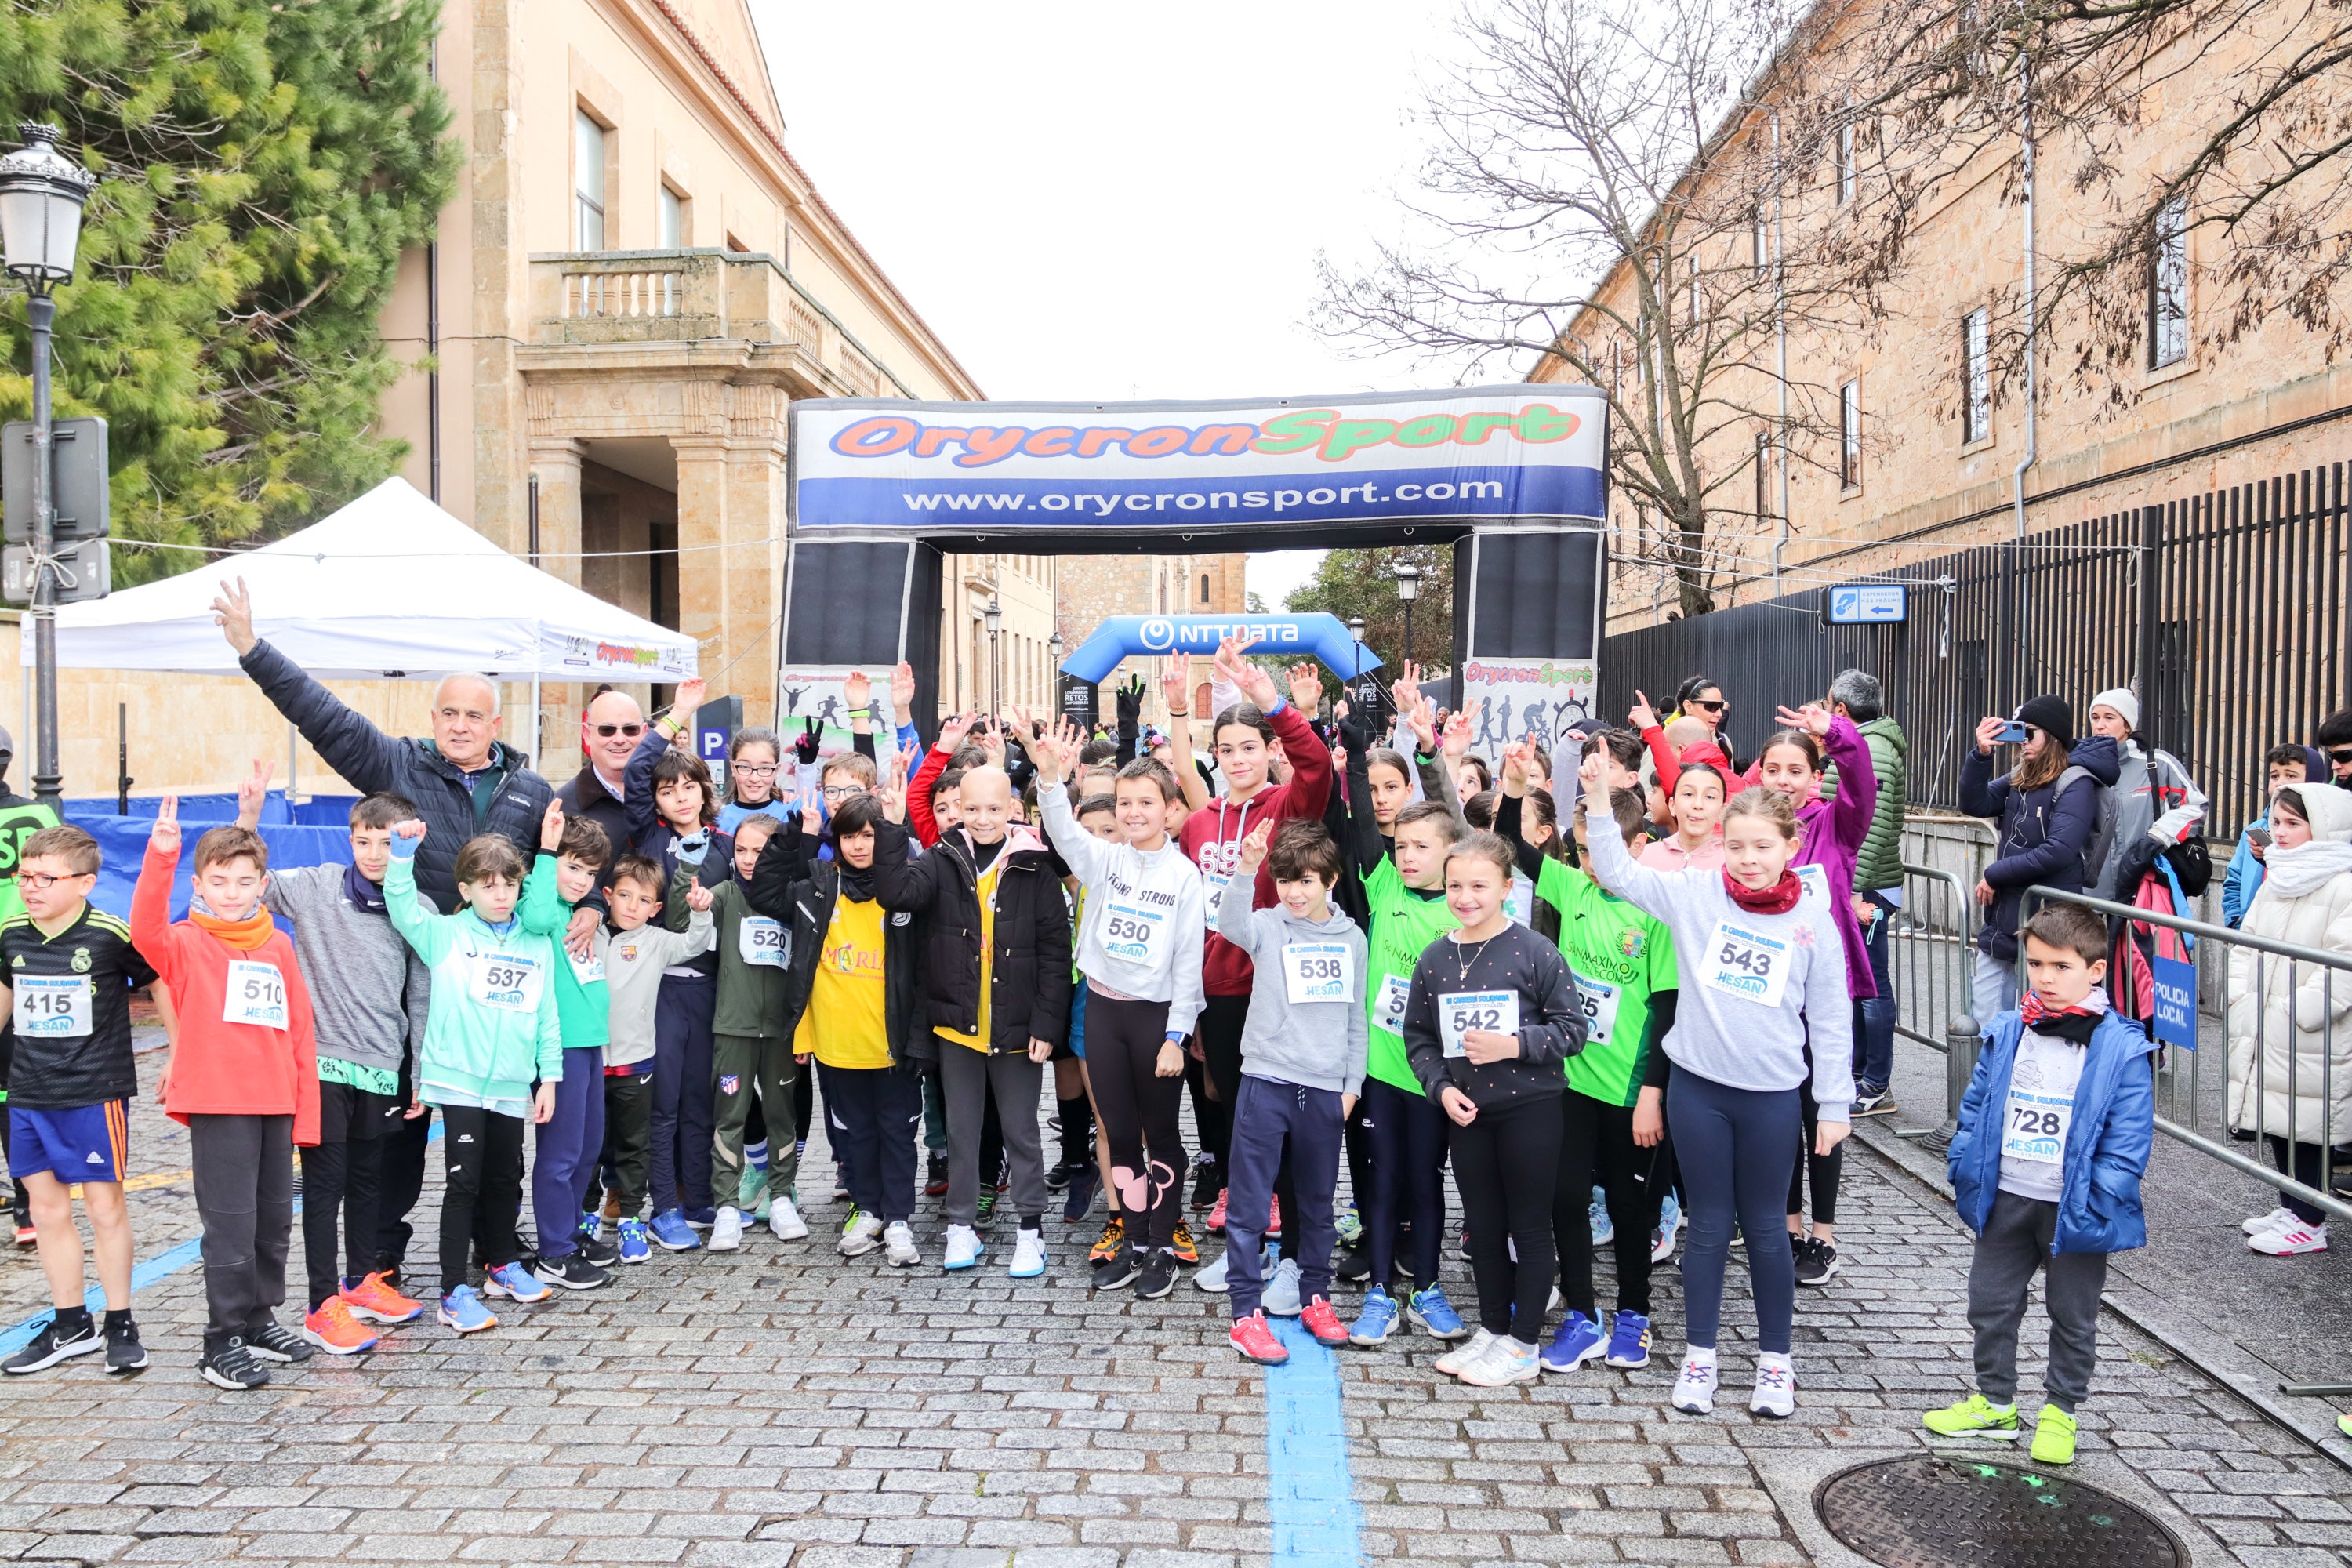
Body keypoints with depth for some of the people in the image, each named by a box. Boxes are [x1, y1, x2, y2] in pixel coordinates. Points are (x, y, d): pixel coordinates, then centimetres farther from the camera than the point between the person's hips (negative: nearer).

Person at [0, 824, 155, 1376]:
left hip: (95, 1094, -5)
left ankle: (120, 1324, 13)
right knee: (47, 1208, 10)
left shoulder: (111, 936, -13)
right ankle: (71, 1325, 22)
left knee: (105, 1206, 1)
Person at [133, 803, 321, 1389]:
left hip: (276, 1104, 5)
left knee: (275, 1219, 14)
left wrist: (306, 1114, 6)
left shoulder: (278, 945, 8)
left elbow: (301, 1031, 9)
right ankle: (223, 1341, 10)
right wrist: (161, 855, -40)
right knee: (230, 1224, -2)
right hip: (217, 1103, -5)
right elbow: (146, 931, -28)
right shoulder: (187, 944, -3)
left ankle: (260, 1319, 30)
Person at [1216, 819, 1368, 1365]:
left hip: (1325, 1089, 3)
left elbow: (1357, 1019, 12)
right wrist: (1245, 869, -43)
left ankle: (1316, 1297, 31)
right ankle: (1246, 1314, 8)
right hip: (1266, 1081, -2)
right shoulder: (1267, 927, -3)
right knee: (1249, 1203, 0)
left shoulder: (1351, 938, 5)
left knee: (1318, 1202, 15)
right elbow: (1231, 925, -28)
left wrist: (1352, 1085, 7)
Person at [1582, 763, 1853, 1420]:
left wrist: (1834, 1104, 1)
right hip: (1697, 1087, 0)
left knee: (1765, 1228, 12)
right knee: (1708, 1225, 11)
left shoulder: (1813, 920, -3)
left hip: (1772, 1096, 0)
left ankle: (1774, 1360, 28)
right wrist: (1598, 798, -16)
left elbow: (1831, 1019, 2)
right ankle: (1700, 1356, 25)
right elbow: (1618, 872, -5)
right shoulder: (1695, 893, -3)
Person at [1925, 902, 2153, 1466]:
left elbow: (2128, 1139, -12)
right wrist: (1965, 1170, 1)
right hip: (2005, 1198, 4)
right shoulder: (2004, 1035, 0)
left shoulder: (2121, 1049, -12)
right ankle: (1995, 1402, 30)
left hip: (2074, 1208, -4)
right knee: (1990, 1302, 14)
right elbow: (1975, 1108, 7)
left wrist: (2097, 1203, -16)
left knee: (2073, 1315, 13)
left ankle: (2060, 1411, 30)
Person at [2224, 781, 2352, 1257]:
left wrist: (2291, 1014, -20)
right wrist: (2242, 1003, 5)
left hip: (2311, 1044, -8)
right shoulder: (2275, 881, 12)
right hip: (2264, 1036, 8)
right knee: (2273, 1121, 15)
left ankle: (2309, 1223, 12)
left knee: (2304, 1127, 1)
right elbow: (2245, 945, 17)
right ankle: (2291, 1207, 29)